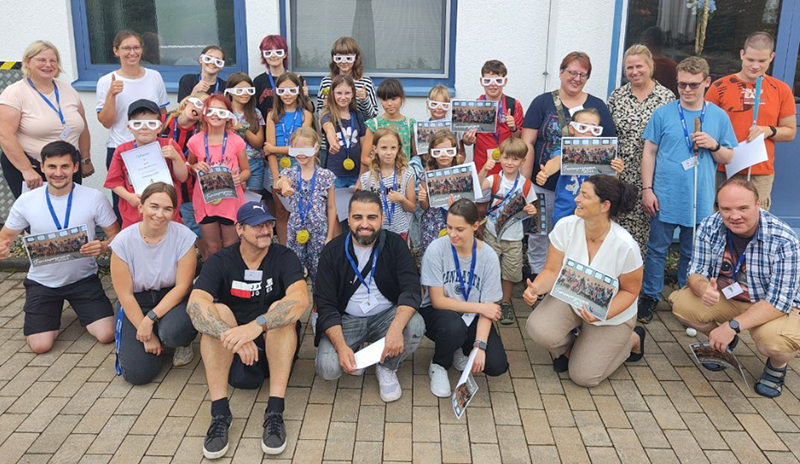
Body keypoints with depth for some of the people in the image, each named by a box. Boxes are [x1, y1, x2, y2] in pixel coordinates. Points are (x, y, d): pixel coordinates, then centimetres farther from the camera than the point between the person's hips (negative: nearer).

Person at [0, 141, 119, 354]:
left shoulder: (94, 198, -12)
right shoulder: (26, 201, -7)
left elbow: (115, 235, -5)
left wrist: (102, 247, -28)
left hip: (83, 278, -1)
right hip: (42, 281, 1)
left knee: (106, 335, -13)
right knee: (40, 345, -11)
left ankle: (80, 309, 21)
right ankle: (53, 312, 24)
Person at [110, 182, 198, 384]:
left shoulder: (183, 236, -13)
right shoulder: (123, 241, -12)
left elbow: (182, 286, -12)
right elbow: (125, 294, -9)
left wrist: (151, 318, -22)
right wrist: (145, 332, -13)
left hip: (172, 298, -1)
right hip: (137, 303, 1)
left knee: (174, 331, -36)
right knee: (137, 373, -15)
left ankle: (184, 344, 3)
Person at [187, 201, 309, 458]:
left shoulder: (284, 257, -9)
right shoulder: (220, 261, -6)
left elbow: (300, 299, -29)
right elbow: (195, 304, -25)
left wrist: (257, 325, -45)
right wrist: (233, 336, -43)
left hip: (277, 343, -1)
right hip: (231, 349, 1)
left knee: (281, 309, -29)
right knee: (217, 311, -26)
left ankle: (275, 411, -32)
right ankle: (219, 412, -29)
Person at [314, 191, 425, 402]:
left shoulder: (395, 244, -6)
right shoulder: (332, 252, -6)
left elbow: (411, 289, -17)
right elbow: (326, 305, -9)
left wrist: (396, 328, -37)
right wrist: (341, 346, -26)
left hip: (386, 316, 1)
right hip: (347, 319, 0)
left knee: (415, 326, -31)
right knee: (328, 368, -25)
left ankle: (387, 368, 0)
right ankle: (355, 356, 12)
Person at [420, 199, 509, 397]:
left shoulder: (488, 256, -12)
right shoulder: (436, 249, -19)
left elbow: (487, 308, -11)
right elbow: (438, 301, -16)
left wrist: (479, 345, -24)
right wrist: (480, 307, -15)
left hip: (472, 317, 2)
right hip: (439, 312, -2)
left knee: (496, 365, -18)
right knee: (454, 326, -38)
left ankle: (460, 350, 16)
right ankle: (438, 366, -3)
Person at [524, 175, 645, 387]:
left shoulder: (625, 245, -28)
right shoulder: (565, 227, -20)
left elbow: (630, 291, -13)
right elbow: (552, 270, -13)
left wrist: (602, 315, -29)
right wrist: (536, 288, -36)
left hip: (612, 314, -2)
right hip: (569, 299, 3)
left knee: (583, 376, -3)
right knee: (538, 329, -28)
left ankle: (631, 340, 23)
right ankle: (567, 347, 11)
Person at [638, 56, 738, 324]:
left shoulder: (719, 117, 4)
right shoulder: (663, 114, 0)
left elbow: (728, 158, 8)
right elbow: (649, 152, 2)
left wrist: (714, 145, -13)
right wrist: (647, 189, -4)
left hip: (700, 201, 1)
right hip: (665, 198, -1)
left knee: (692, 253, 12)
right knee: (657, 249, 7)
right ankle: (650, 296, 21)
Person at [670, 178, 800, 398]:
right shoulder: (709, 227, -16)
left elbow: (779, 302, -28)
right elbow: (696, 272, -9)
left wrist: (733, 325, -37)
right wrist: (703, 288, -35)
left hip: (779, 307, -4)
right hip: (725, 297, 4)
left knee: (773, 339, -36)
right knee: (682, 303, -19)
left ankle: (777, 365, 5)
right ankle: (723, 342, 13)